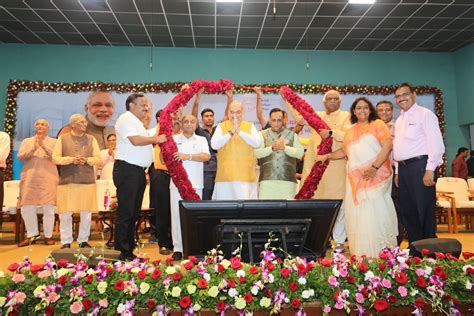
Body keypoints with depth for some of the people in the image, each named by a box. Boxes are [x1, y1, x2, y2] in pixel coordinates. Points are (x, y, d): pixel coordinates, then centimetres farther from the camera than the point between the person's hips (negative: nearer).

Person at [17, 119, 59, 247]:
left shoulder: (54, 142, 11)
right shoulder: (26, 141, 17)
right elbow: (20, 156, 3)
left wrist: (43, 145, -17)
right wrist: (33, 148, -13)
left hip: (48, 178, -2)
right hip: (29, 178, 2)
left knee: (48, 208, -5)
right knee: (27, 208, 0)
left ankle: (48, 236, 4)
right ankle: (32, 235, 13)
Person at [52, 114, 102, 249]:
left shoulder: (91, 139, 11)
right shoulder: (62, 139, 9)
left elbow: (99, 160, 6)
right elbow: (55, 158, 1)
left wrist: (87, 160, -13)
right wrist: (71, 159, -13)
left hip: (87, 181, 1)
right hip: (67, 181, -1)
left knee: (86, 213, 3)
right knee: (65, 214, 1)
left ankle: (83, 241, 16)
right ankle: (66, 242, 15)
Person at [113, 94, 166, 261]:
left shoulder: (137, 122, 24)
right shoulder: (126, 119, -6)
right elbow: (135, 140, -20)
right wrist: (156, 139, -11)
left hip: (138, 171, 10)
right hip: (127, 170, -10)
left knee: (134, 214, 11)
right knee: (125, 213, -6)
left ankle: (130, 251, 19)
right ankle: (123, 253, -1)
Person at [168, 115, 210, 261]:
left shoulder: (201, 140, 12)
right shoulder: (173, 139, 11)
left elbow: (206, 156, -7)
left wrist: (188, 156, -17)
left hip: (195, 183, 0)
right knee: (177, 215, -1)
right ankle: (178, 248, 7)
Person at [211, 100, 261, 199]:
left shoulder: (250, 126, 9)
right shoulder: (221, 126, 8)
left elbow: (257, 143, -6)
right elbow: (214, 145, -4)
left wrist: (239, 131, -14)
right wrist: (230, 133, -14)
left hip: (246, 176, 0)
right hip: (225, 176, 0)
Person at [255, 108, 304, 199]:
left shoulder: (292, 135, 17)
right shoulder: (262, 134, 13)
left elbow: (300, 152, 5)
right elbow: (257, 153, -2)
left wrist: (285, 147, -7)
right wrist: (272, 148, -12)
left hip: (287, 179, 1)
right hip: (267, 179, -1)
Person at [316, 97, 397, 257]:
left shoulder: (377, 124, 5)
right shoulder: (350, 132, 21)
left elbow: (387, 145, -7)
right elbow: (345, 151, 31)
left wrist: (375, 167, -17)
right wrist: (327, 156, 19)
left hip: (375, 177, -5)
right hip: (355, 179, 5)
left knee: (375, 214, -10)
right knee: (356, 216, 1)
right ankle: (361, 256, 7)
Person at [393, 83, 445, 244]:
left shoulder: (425, 114, -3)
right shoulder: (399, 120, 20)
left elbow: (436, 144, -12)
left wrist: (430, 170, -18)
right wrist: (398, 172, 16)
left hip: (420, 166, -8)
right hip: (403, 168, 8)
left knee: (425, 211, -4)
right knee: (408, 212, 12)